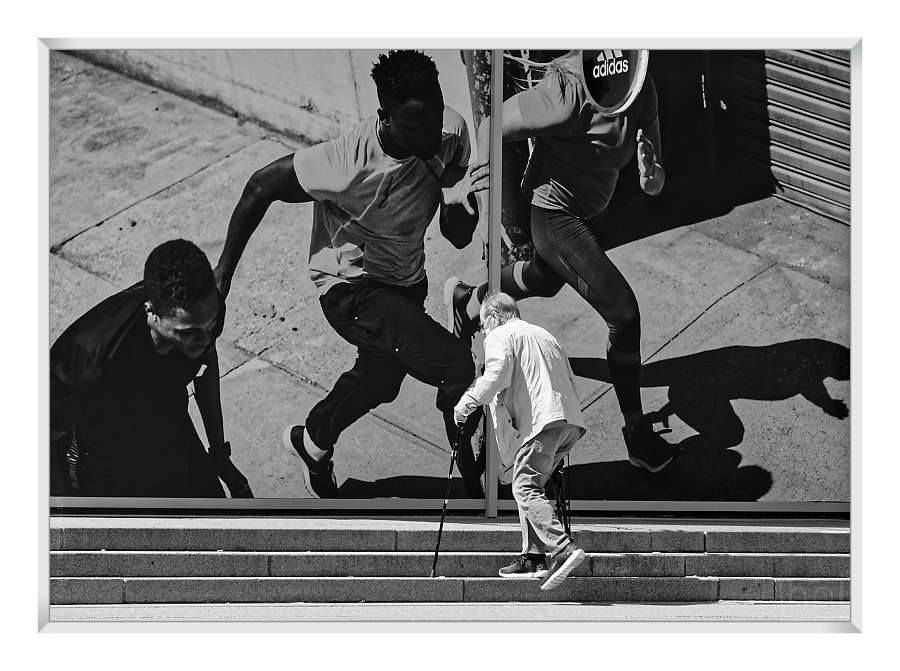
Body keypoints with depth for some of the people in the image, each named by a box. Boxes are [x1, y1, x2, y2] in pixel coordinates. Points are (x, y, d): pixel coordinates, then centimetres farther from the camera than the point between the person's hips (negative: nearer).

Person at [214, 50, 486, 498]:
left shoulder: (451, 134, -20)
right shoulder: (348, 166, -35)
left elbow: (458, 238, -13)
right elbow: (261, 187, -20)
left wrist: (458, 198, -35)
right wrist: (225, 268, -12)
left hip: (405, 280, 7)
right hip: (352, 288, -7)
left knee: (379, 379, 30)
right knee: (458, 369, -23)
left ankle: (310, 440, 60)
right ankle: (470, 477, 1)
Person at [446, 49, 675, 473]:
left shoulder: (642, 92, -11)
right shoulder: (569, 94, -31)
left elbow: (653, 184, -9)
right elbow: (492, 128, -19)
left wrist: (652, 176, -31)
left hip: (589, 212, 8)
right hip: (554, 212, -8)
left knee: (545, 279, 34)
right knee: (624, 314, -11)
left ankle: (466, 302, 62)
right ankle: (638, 435, 3)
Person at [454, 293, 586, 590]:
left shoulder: (500, 336, 6)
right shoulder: (546, 336, 31)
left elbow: (496, 374, -12)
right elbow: (570, 380, 29)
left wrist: (468, 403, -3)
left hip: (541, 421, -8)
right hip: (569, 422, 9)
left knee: (525, 488, -13)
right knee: (530, 488, 15)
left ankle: (563, 550, -28)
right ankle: (533, 557, 9)